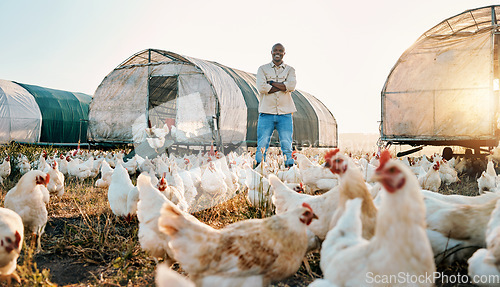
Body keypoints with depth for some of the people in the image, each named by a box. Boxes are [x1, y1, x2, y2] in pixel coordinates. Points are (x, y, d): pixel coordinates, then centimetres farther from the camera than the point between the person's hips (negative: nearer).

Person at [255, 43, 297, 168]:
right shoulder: (263, 69, 10)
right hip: (266, 112, -1)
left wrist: (271, 83, -6)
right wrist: (282, 86, -6)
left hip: (285, 113, 1)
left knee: (287, 146, 0)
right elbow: (261, 87, -8)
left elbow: (291, 86, -7)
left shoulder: (290, 70, 14)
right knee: (262, 146, -2)